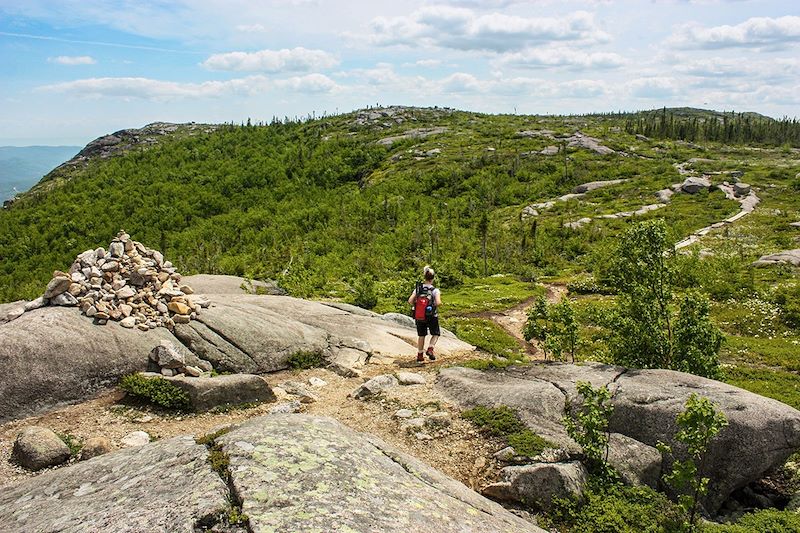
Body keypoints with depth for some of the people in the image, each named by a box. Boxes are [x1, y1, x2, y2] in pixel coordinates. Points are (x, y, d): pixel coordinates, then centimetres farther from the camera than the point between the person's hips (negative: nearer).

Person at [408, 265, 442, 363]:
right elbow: (438, 302, -27)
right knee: (436, 334, 18)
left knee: (421, 335, 18)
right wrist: (439, 303, -5)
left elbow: (410, 301, -10)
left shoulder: (418, 288, -4)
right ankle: (430, 349, -3)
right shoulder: (435, 290, -14)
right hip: (432, 316, -3)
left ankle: (420, 355, 24)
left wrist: (416, 306, 7)